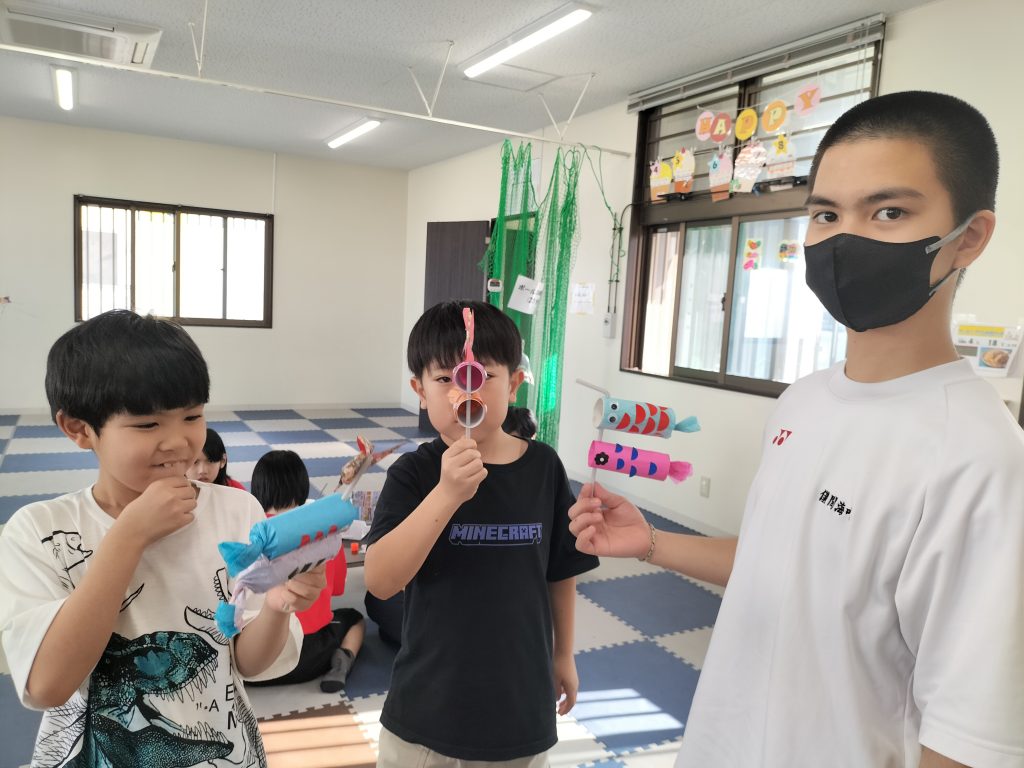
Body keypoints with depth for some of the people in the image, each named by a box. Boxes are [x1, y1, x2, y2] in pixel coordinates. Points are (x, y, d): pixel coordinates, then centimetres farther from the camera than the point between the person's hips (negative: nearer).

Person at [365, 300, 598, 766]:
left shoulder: (544, 468, -8)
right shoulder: (413, 474, -14)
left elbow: (561, 570, 5)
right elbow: (379, 582, -24)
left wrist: (564, 654, 14)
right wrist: (447, 493, -34)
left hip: (520, 700, 2)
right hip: (428, 705, -1)